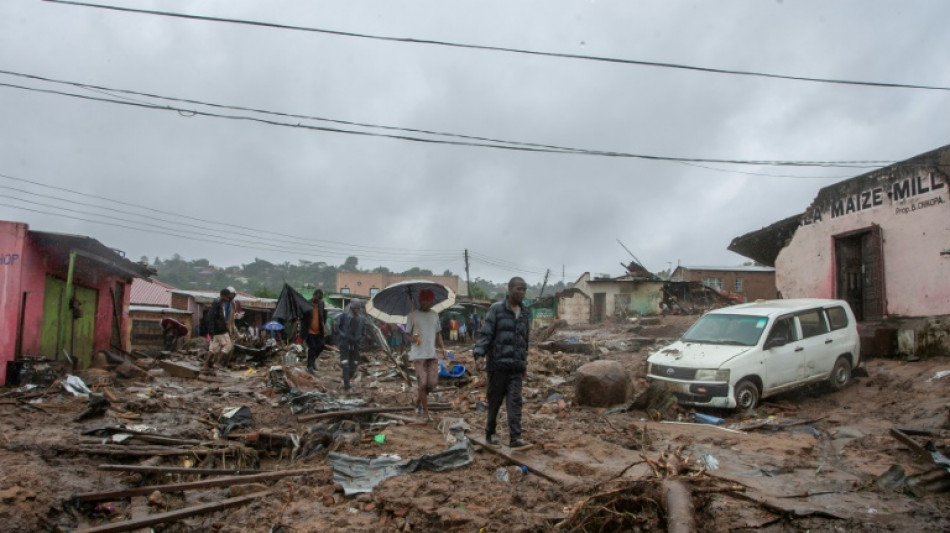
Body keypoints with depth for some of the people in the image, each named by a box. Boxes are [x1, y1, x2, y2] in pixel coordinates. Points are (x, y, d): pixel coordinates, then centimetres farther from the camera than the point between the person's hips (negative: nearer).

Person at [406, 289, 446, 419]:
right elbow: (407, 334, 1)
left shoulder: (435, 315, 12)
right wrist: (413, 338, -22)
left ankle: (418, 401, 27)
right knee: (422, 383, -5)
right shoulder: (413, 315, -1)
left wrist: (442, 347, 3)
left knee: (433, 382, 1)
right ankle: (425, 411, 8)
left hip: (432, 354, 4)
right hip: (418, 355, -4)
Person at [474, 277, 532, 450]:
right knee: (495, 401, 6)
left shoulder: (525, 314, 14)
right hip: (497, 364, -4)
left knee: (515, 401, -5)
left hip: (516, 367, 4)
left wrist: (524, 362, 24)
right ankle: (490, 434, 22)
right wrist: (479, 354, -20)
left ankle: (515, 439, -6)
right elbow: (485, 334, -9)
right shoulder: (496, 309, -4)